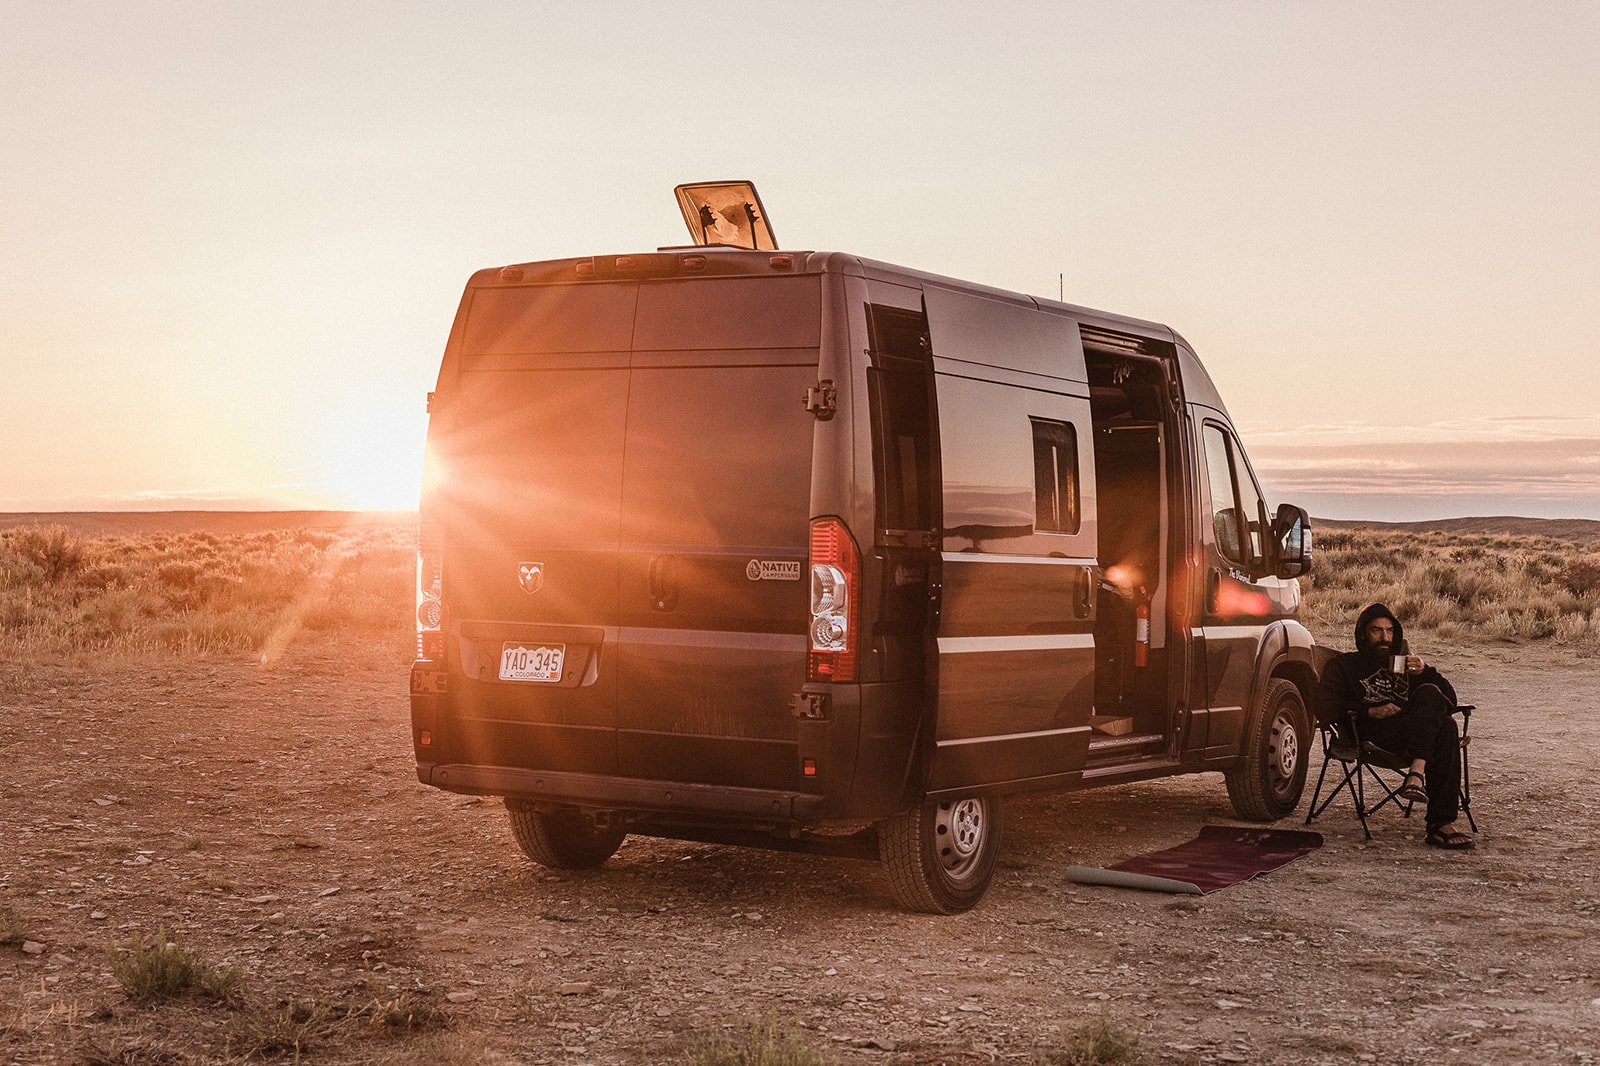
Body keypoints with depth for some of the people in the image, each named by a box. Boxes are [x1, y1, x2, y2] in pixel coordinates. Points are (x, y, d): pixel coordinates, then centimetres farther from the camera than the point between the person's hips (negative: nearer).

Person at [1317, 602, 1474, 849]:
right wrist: (1371, 712, -11)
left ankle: (1441, 824, -41)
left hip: (1416, 734, 4)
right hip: (1372, 735, -4)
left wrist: (1425, 672, 4)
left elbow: (1450, 700, 21)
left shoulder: (1403, 663, 34)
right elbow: (1328, 711, 2)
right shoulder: (1345, 666, 21)